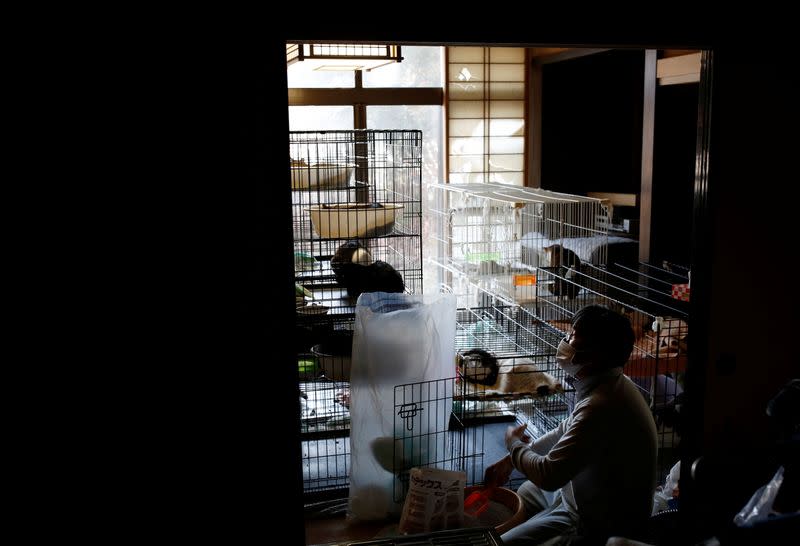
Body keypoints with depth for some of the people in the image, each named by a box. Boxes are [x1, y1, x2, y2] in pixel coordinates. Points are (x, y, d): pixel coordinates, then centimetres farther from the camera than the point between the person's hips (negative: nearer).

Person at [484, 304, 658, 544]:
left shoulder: (600, 407, -34)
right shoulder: (611, 384, -1)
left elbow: (548, 475, -29)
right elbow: (566, 432, 14)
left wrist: (514, 444, -9)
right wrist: (510, 460, 9)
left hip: (599, 525, -10)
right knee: (524, 492, 29)